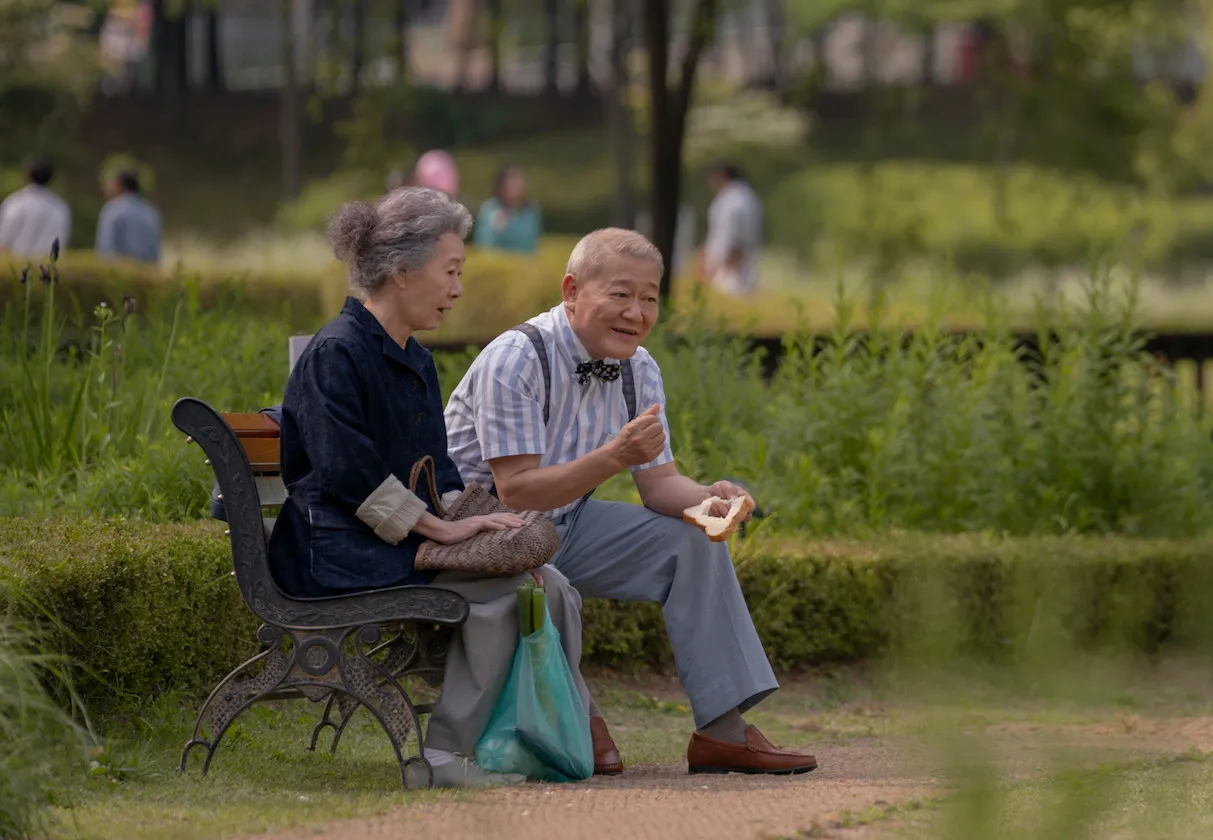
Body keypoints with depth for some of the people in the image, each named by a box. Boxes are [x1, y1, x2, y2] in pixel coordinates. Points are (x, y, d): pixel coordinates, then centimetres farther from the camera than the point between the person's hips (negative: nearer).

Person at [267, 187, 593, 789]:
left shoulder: (414, 360, 17)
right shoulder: (336, 354, -13)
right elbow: (349, 473, -22)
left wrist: (464, 517, -1)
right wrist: (441, 528, -21)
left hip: (404, 539, 9)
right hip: (338, 555, -9)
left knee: (549, 586, -8)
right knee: (497, 589, -25)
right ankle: (448, 754, -18)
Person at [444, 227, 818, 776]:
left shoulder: (637, 369, -1)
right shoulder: (516, 360, -25)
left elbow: (658, 482, 0)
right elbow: (515, 492, -29)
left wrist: (708, 498, -24)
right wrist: (615, 457, -39)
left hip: (564, 525, 8)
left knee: (694, 540, -4)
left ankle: (723, 730, -4)